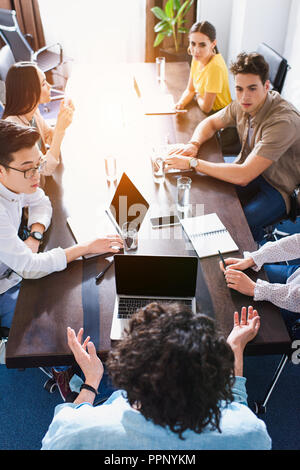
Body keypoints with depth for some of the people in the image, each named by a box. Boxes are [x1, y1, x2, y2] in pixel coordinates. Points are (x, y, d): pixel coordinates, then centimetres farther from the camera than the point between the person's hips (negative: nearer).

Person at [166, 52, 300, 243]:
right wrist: (193, 144, -11)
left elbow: (243, 176, -36)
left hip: (277, 190, -7)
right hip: (250, 170, 7)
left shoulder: (284, 121, -31)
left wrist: (192, 163, -31)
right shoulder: (244, 104, -7)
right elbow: (210, 122, 12)